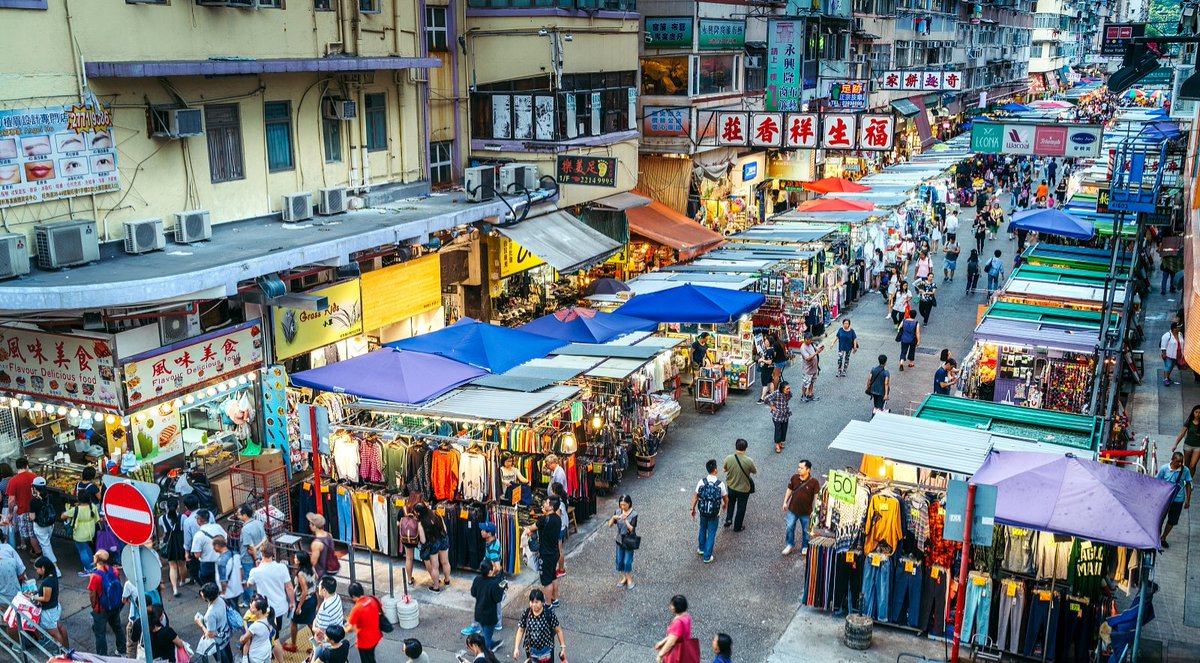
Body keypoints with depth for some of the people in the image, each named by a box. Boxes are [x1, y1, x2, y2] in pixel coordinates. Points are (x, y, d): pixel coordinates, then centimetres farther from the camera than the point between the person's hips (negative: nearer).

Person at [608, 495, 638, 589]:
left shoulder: (634, 514, -18)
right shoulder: (618, 511, -6)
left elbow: (631, 529, -23)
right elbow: (610, 525, -6)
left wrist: (625, 520, -36)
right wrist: (613, 517, -26)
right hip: (619, 540, 5)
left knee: (627, 561, 2)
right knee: (619, 560, 13)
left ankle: (630, 579, 22)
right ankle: (624, 578, 33)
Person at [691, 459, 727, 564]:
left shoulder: (701, 482, -14)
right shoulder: (720, 484, -18)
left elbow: (695, 497, -6)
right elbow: (725, 498, -4)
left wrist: (693, 509, 9)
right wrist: (725, 505, 19)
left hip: (703, 512, 2)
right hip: (714, 514, -2)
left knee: (703, 530, 27)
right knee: (711, 534, 12)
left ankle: (701, 548, 45)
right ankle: (707, 557, 19)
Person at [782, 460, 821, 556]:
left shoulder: (814, 482, -18)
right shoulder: (794, 478, -8)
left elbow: (816, 496, -13)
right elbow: (789, 490, 6)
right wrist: (785, 502, 7)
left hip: (806, 512, -2)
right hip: (793, 509, 3)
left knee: (805, 530, 14)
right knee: (790, 528, 9)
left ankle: (805, 547, 34)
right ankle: (790, 545, 29)